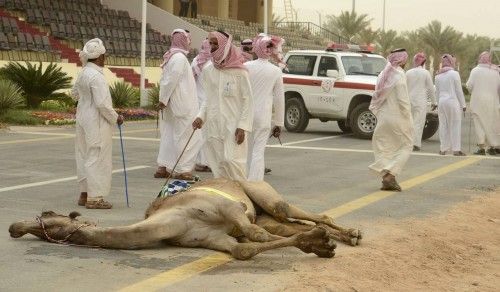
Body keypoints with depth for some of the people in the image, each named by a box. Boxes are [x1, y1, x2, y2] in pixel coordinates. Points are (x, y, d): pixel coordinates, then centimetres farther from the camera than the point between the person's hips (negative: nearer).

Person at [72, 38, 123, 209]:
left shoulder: (83, 73, 7)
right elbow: (102, 104, -23)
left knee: (85, 156, 15)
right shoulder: (96, 76, -21)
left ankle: (84, 194, 23)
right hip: (97, 123, -9)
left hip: (83, 119, 9)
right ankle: (95, 198, 1)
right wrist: (115, 118, -11)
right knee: (97, 158, -3)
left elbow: (74, 93, 24)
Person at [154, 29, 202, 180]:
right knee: (188, 136, -3)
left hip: (172, 104, 10)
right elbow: (171, 80, -20)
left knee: (169, 134, 14)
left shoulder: (170, 56, 13)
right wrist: (164, 100, -17)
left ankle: (162, 167, 16)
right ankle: (181, 170, -1)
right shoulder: (179, 57, -16)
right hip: (182, 104, -10)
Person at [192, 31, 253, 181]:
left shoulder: (239, 72, -6)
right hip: (213, 126, 5)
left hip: (233, 125, -5)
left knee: (231, 160, -16)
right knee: (217, 165, 4)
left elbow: (247, 100, -5)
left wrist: (242, 126, -13)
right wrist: (201, 116, 2)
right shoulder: (207, 71, 10)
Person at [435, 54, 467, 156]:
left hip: (441, 102, 5)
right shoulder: (454, 74, -7)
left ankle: (443, 149, 11)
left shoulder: (438, 76, 9)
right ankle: (456, 149, -1)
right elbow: (459, 91, -5)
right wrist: (463, 104, 1)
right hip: (453, 101, -5)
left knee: (443, 125, 9)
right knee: (455, 125, -1)